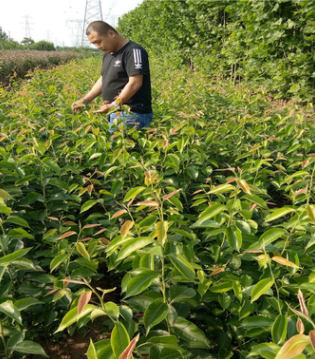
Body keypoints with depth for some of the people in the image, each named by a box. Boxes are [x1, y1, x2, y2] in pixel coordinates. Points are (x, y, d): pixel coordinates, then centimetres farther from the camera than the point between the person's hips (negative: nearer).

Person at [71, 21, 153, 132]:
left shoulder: (133, 51, -11)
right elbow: (103, 80, 25)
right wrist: (84, 100, 14)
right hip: (114, 114, 9)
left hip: (132, 115, -9)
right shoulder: (108, 54, 19)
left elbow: (135, 83, -20)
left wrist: (114, 105, -27)